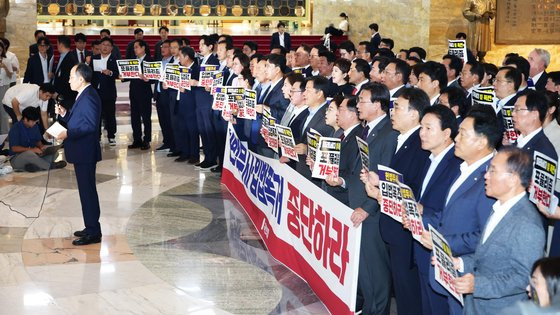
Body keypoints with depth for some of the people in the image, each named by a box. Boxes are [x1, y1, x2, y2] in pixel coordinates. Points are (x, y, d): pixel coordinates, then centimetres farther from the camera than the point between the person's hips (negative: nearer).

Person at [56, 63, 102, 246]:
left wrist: (68, 133, -24)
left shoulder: (89, 97, -18)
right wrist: (65, 114, 7)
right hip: (81, 152, 11)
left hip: (85, 153, -11)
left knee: (87, 191, -5)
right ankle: (91, 228, 25)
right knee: (87, 190, 16)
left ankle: (93, 233, 1)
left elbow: (90, 125, -25)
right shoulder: (84, 95, 14)